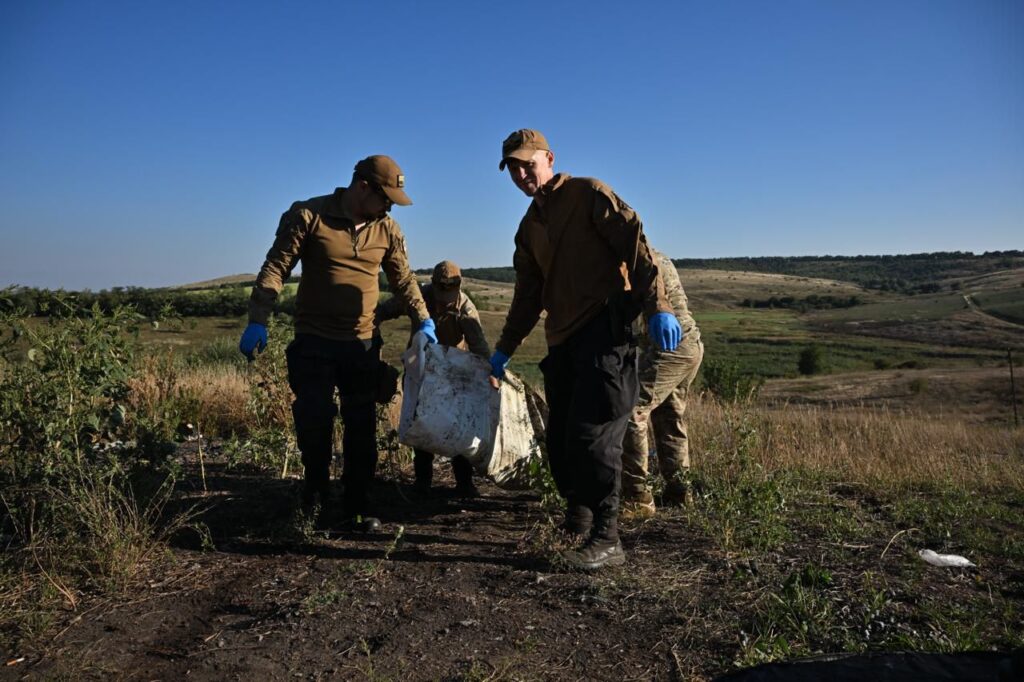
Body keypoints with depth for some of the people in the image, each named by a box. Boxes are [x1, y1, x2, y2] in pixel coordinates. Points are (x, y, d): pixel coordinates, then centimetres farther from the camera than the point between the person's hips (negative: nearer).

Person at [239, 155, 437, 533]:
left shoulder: (387, 229, 5)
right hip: (314, 342, -3)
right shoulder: (308, 215, -6)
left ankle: (357, 507, 17)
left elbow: (403, 279, 15)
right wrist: (258, 320, -17)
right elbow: (275, 268, -7)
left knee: (362, 429, 5)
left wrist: (424, 320, 7)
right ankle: (316, 483, 21)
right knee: (314, 417, -9)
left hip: (362, 345, 3)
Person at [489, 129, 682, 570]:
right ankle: (576, 522, 26)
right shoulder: (529, 227, 22)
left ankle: (606, 539, -3)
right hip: (563, 340, 8)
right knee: (560, 439, 9)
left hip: (604, 331, -8)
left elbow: (634, 243, -10)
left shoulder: (587, 193, 0)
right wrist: (504, 350, 23)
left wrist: (657, 306, -21)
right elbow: (528, 296, 25)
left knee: (592, 433, -12)